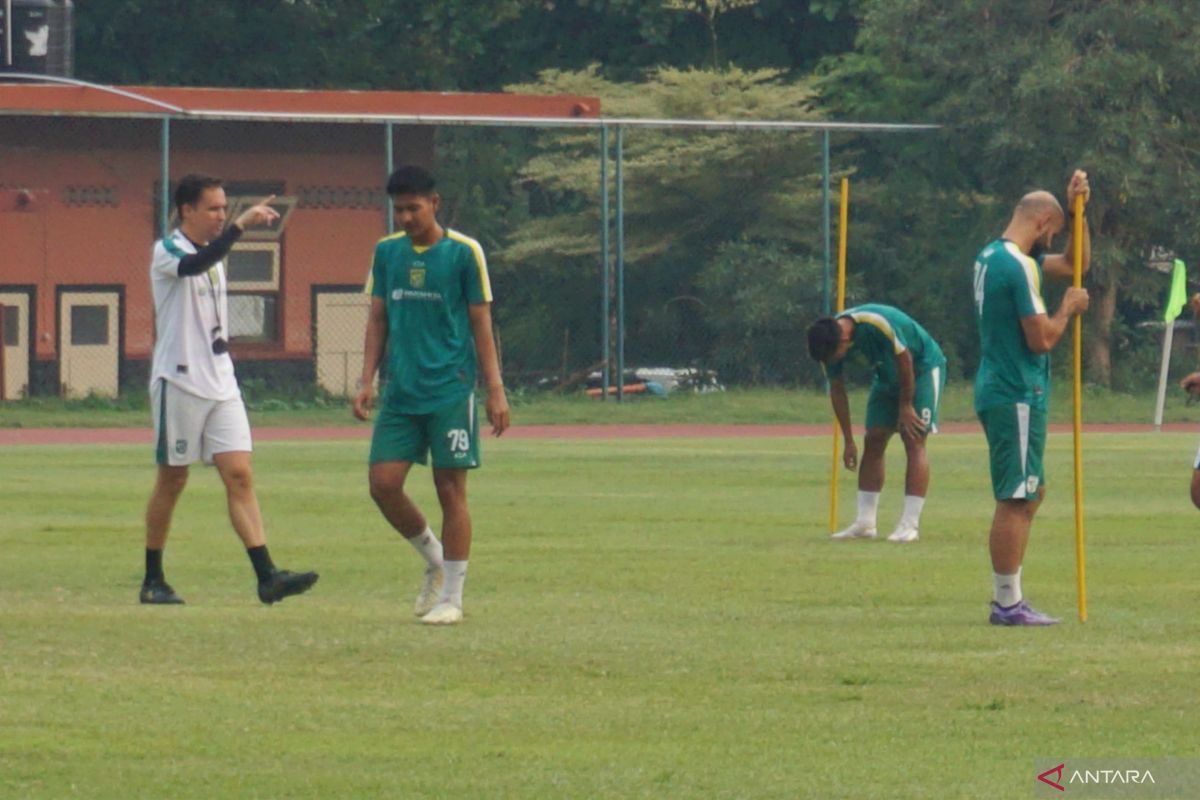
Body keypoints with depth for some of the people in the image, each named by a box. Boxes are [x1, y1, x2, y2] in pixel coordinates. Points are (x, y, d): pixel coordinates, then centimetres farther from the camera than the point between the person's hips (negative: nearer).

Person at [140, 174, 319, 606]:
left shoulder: (213, 253, 15)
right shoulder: (167, 252, -9)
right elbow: (195, 264, -33)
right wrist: (240, 225, -41)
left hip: (220, 384, 7)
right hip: (179, 383, -7)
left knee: (240, 475, -5)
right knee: (172, 481, 2)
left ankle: (266, 575, -14)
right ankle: (153, 581, 14)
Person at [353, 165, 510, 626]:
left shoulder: (463, 253, -3)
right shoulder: (386, 252, 9)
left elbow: (481, 325, 0)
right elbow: (378, 320, 13)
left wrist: (495, 391, -3)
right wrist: (367, 381, 4)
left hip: (451, 391, -4)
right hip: (401, 393, 4)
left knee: (450, 489, -3)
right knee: (383, 484, -3)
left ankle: (451, 597, 5)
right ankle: (434, 560, 20)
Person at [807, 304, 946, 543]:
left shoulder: (877, 324, -36)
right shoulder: (829, 343, -14)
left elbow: (904, 360, -25)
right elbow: (836, 390, -3)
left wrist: (905, 406, -15)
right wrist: (848, 441, -2)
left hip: (922, 367, -7)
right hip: (889, 375, 7)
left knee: (913, 441, -14)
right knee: (873, 441, -1)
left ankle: (910, 525, -17)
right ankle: (865, 523, 2)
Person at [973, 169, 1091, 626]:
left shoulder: (992, 257, 15)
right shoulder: (1018, 266, -17)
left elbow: (1075, 263, 26)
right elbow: (1042, 339, -19)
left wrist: (1077, 210, 16)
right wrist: (1069, 308, -3)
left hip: (998, 391, 10)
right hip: (1017, 395, -10)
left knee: (1030, 492, 16)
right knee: (1016, 500, -7)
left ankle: (1007, 598, 18)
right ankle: (1007, 604, -6)